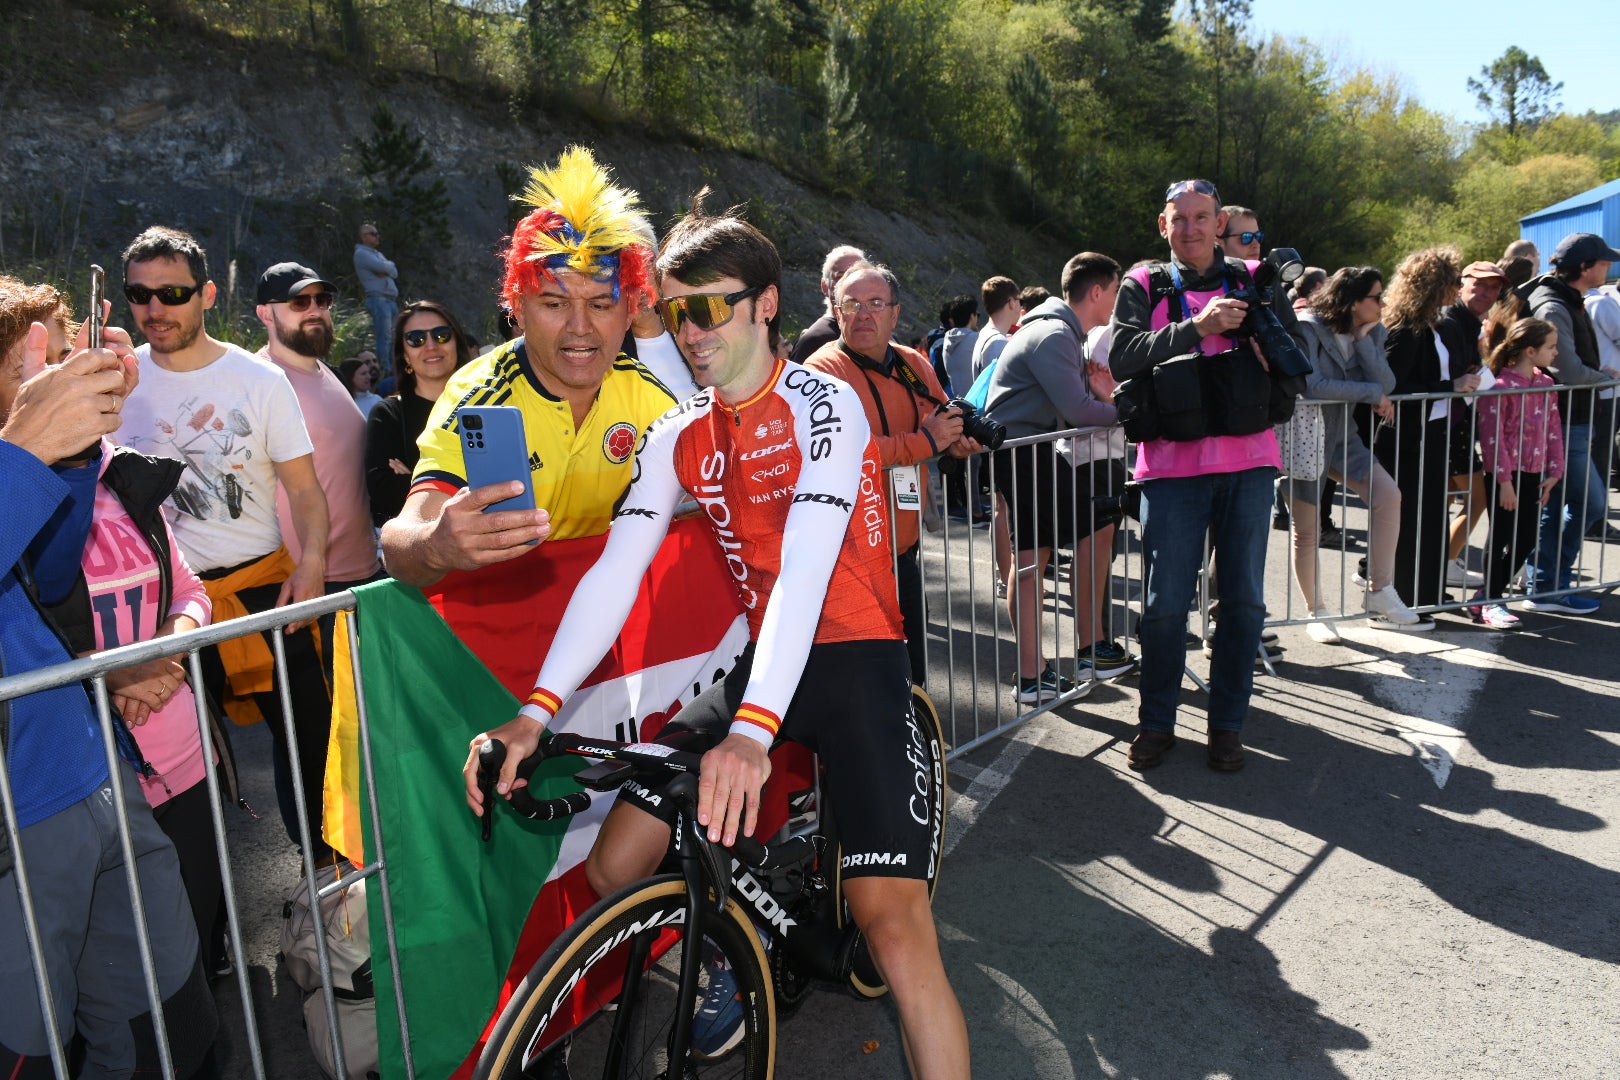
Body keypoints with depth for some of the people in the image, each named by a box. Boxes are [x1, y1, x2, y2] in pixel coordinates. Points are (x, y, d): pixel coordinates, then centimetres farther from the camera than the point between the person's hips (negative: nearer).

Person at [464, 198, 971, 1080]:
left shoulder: (821, 405, -11)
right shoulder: (679, 436, 6)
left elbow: (806, 567, -26)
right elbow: (615, 569, -4)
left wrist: (752, 730, -39)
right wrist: (536, 711, -16)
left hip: (850, 655, -5)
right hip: (760, 659, 6)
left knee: (892, 920, -19)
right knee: (616, 869, 1)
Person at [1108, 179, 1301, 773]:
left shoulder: (1253, 282, 12)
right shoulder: (1143, 286, 7)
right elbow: (1122, 356, -10)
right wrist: (1197, 326, -16)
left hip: (1248, 461, 2)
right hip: (1171, 463, -2)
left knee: (1243, 599, 6)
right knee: (1165, 603, -1)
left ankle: (1227, 723, 20)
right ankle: (1156, 721, 17)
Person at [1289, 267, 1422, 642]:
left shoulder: (1371, 331, 3)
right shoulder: (1307, 329, -16)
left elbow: (1386, 384, -10)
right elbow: (1313, 386, -27)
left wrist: (1363, 338, -16)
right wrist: (1371, 393, -17)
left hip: (1342, 436, 6)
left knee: (1388, 495, -12)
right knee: (1306, 531, 3)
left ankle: (1380, 594, 1)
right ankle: (1315, 613, 20)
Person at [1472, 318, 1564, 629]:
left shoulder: (1546, 385, 9)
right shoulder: (1500, 387, -14)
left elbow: (1554, 430, 12)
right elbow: (1492, 436, -16)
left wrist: (1554, 471, 4)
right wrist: (1504, 480, -17)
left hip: (1534, 474, 7)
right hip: (1504, 474, -7)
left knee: (1525, 539, 9)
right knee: (1500, 539, -1)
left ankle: (1487, 596, 21)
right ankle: (1491, 603, 11)